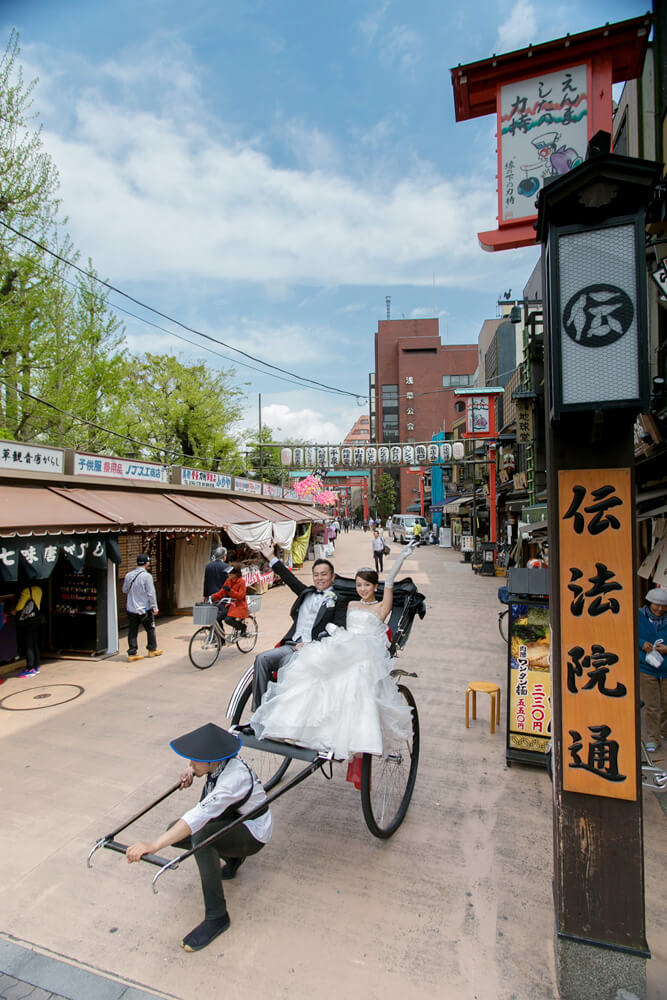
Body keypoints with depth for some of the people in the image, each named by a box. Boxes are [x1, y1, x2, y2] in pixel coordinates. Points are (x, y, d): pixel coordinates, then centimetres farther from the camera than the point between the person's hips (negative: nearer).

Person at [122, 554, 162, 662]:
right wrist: (154, 607, -7)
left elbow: (124, 590, 15)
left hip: (131, 609, 4)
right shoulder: (147, 576, -14)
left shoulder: (129, 575, 2)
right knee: (150, 629, 13)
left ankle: (132, 652, 8)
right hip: (145, 609, -4)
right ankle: (152, 649, 24)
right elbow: (151, 593, -14)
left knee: (132, 631, 9)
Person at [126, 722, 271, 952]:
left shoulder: (234, 777, -36)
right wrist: (191, 772, -7)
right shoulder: (218, 761, -11)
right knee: (174, 833, -1)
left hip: (252, 834, -9)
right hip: (230, 818, 9)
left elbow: (200, 816, -45)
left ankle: (216, 917, -18)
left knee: (200, 837, -33)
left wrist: (153, 845, -49)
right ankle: (233, 857, 14)